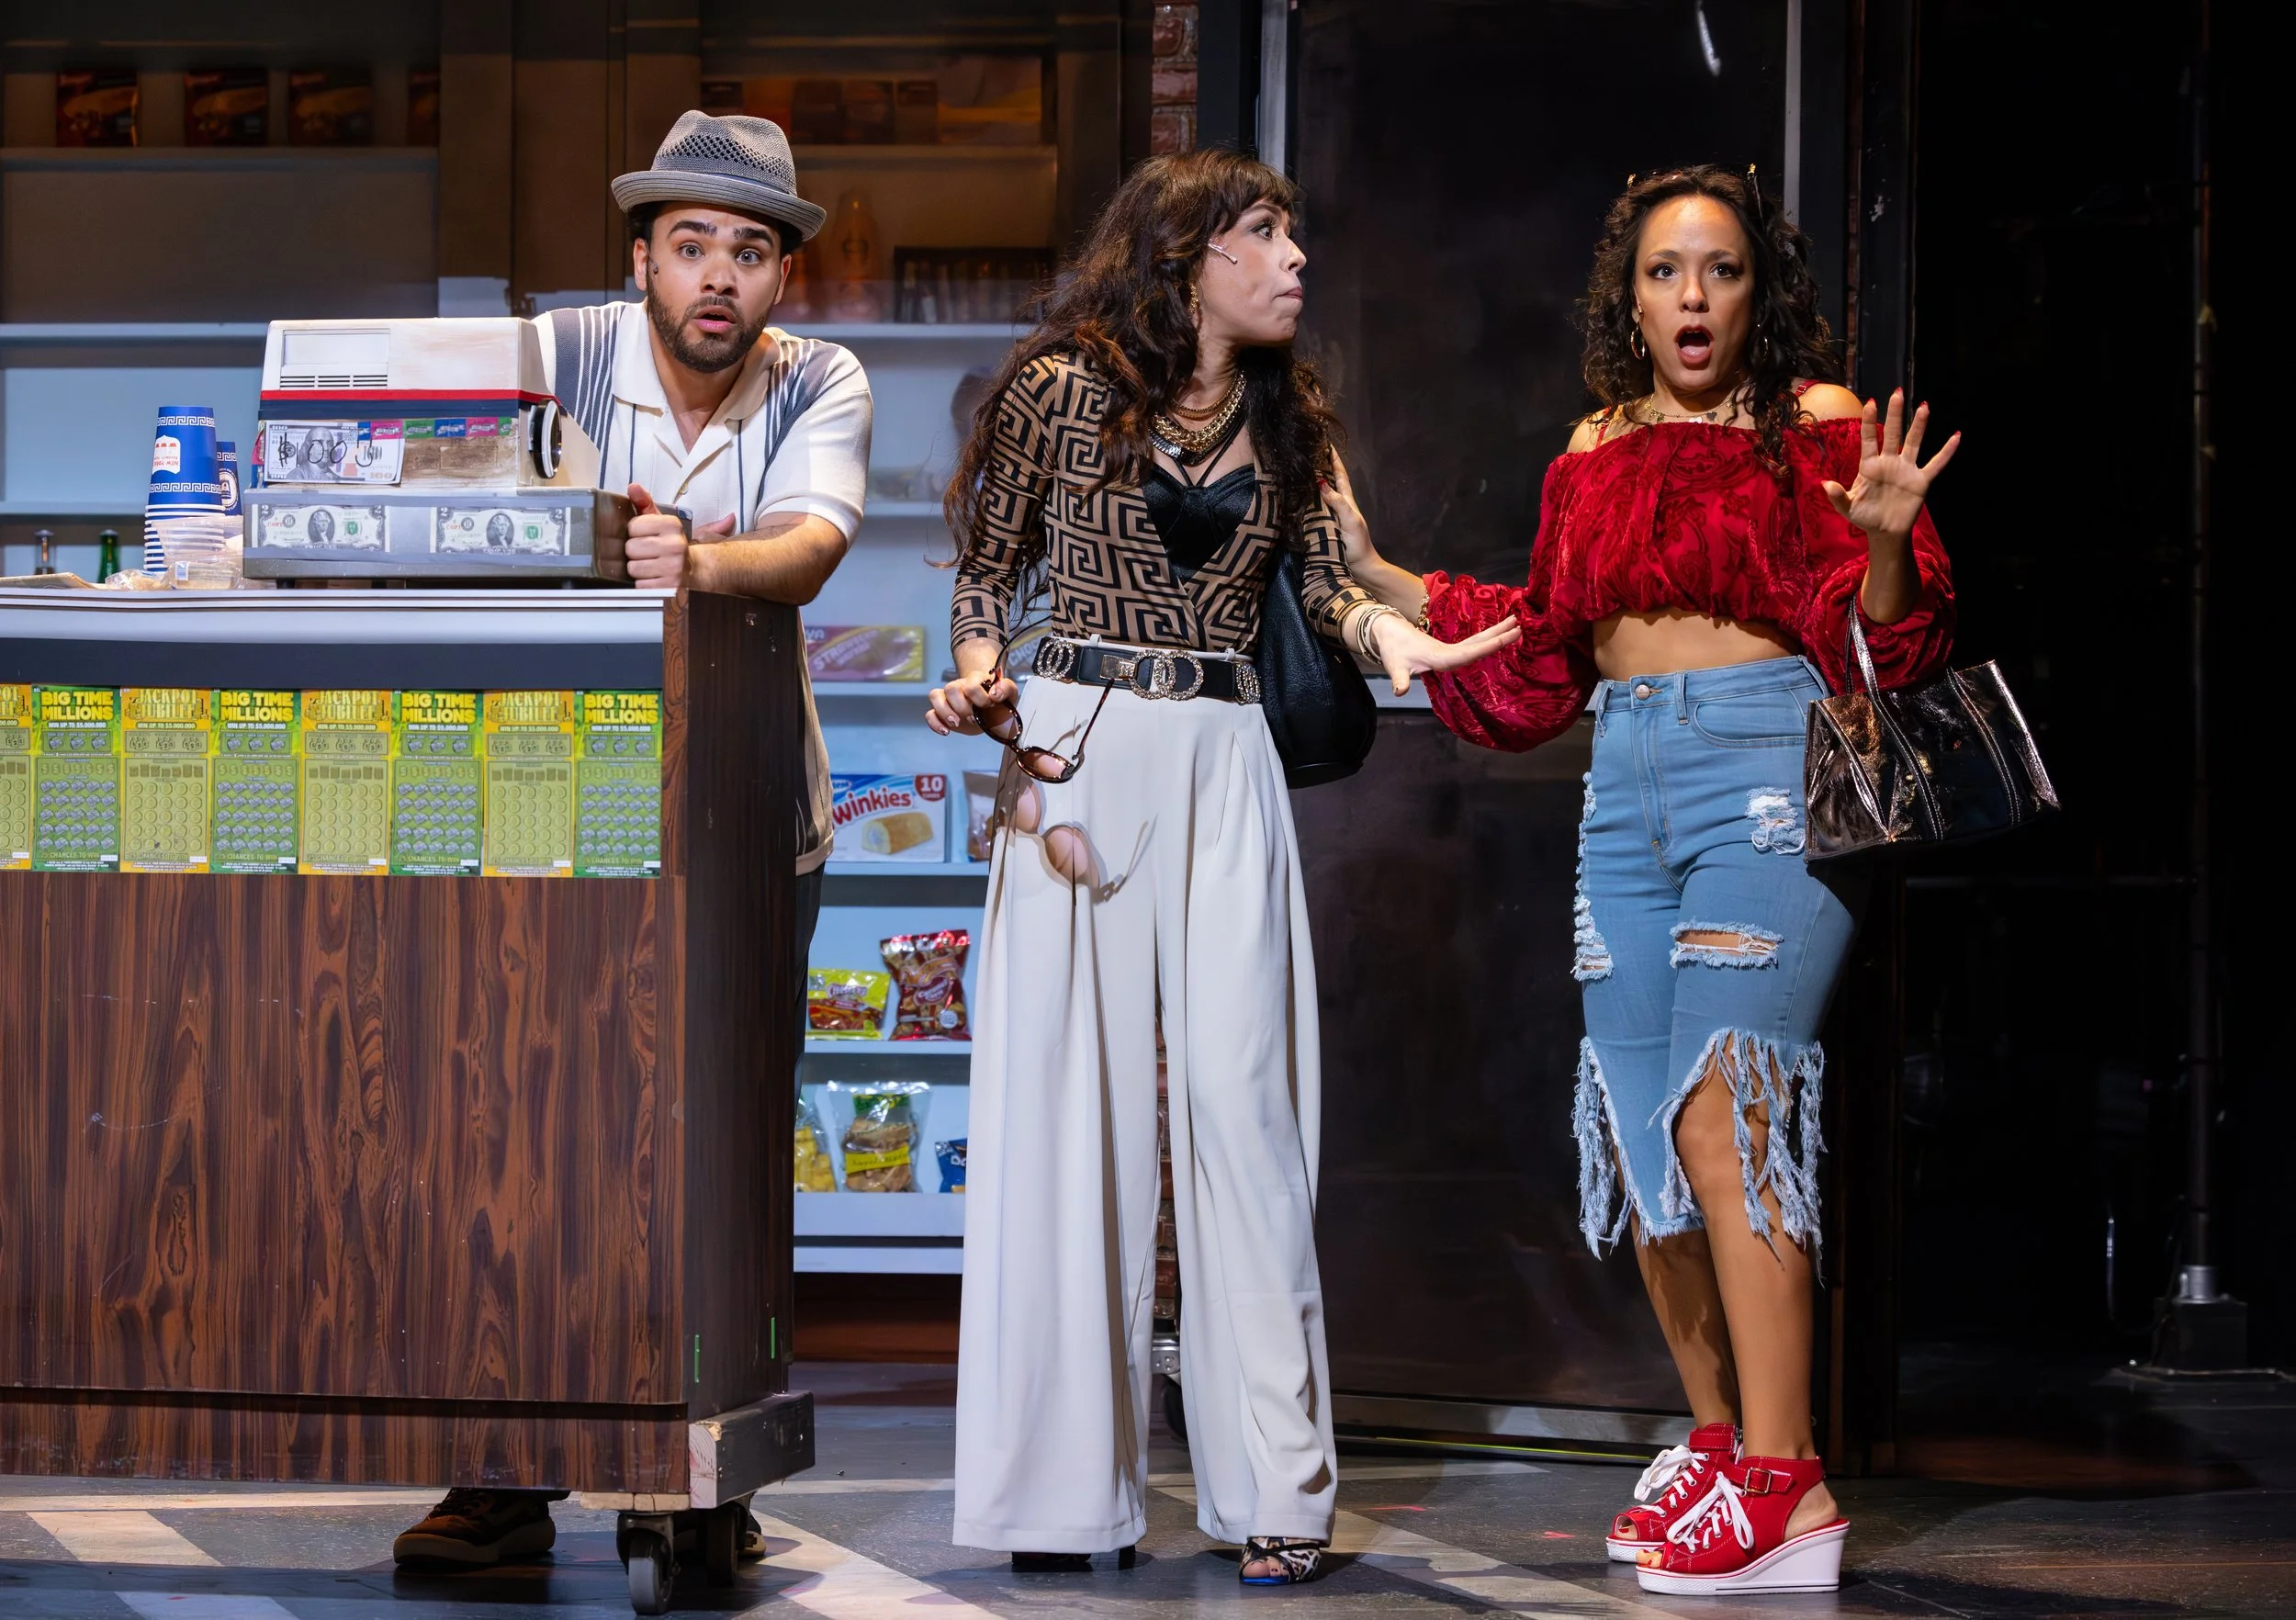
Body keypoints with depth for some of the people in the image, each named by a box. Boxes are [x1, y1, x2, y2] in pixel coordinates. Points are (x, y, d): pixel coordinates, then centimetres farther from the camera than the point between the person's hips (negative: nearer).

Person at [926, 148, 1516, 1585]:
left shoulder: (1285, 418, 12)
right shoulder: (1065, 389, 1)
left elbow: (1329, 580, 6)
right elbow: (990, 566, 9)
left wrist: (1393, 637, -15)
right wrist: (982, 681, -9)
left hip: (1228, 768, 3)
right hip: (1083, 752, -3)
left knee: (1241, 1091, -3)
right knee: (1074, 1091, -3)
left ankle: (1274, 1483, 0)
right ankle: (1065, 1481, 5)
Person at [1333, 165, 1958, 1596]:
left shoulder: (1820, 428, 0)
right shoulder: (1598, 453, 16)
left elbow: (1884, 646, -6)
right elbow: (1538, 652, 24)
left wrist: (1885, 539, -26)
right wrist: (1378, 574, 23)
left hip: (1768, 778, -6)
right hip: (1628, 791, 6)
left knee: (1722, 1114, -17)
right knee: (1641, 1138, 4)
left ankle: (1784, 1488, -16)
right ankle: (1720, 1442, 20)